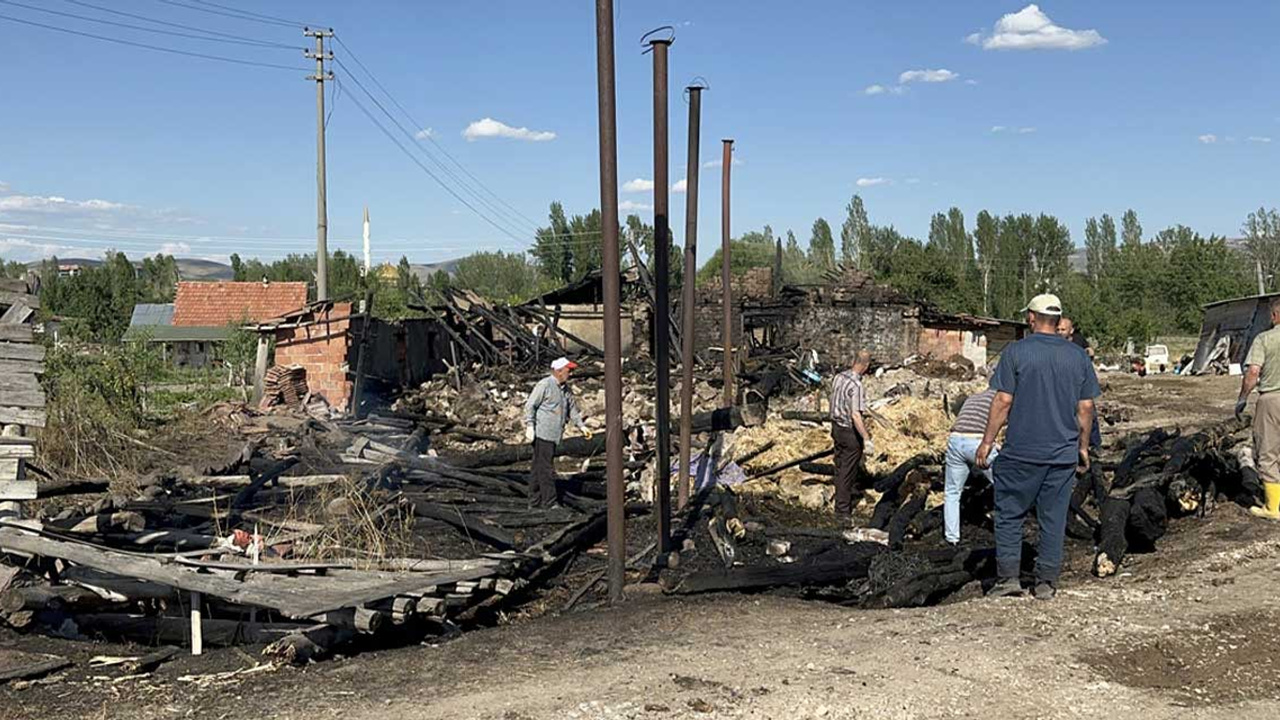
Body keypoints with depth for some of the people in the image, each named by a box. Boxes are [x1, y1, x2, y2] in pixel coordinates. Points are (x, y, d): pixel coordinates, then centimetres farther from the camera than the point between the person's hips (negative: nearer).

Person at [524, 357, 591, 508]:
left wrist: (581, 426, 17)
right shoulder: (544, 385, -10)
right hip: (542, 433, -8)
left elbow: (572, 408, 24)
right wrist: (530, 426, -16)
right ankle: (550, 502, -6)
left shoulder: (566, 389, 16)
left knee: (540, 468, 13)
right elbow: (530, 405, -10)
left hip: (553, 435, 8)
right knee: (546, 469, -8)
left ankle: (536, 501, 17)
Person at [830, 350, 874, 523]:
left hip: (837, 427, 8)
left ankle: (841, 500, 34)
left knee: (840, 468, 20)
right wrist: (866, 439, -26)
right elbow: (855, 416, -30)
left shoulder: (839, 377, -1)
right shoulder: (857, 386, -26)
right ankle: (843, 510, 11)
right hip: (851, 432, -8)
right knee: (848, 472, 4)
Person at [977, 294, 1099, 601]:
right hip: (1064, 453, 3)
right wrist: (1083, 447, 17)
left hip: (1021, 451, -3)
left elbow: (1003, 402, -8)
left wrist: (987, 441, -2)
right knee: (1054, 519, 8)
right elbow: (1086, 407, 7)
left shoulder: (1016, 352, -6)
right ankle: (1046, 583, 10)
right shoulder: (1078, 356, 5)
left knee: (1009, 514, 8)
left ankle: (1008, 576, 5)